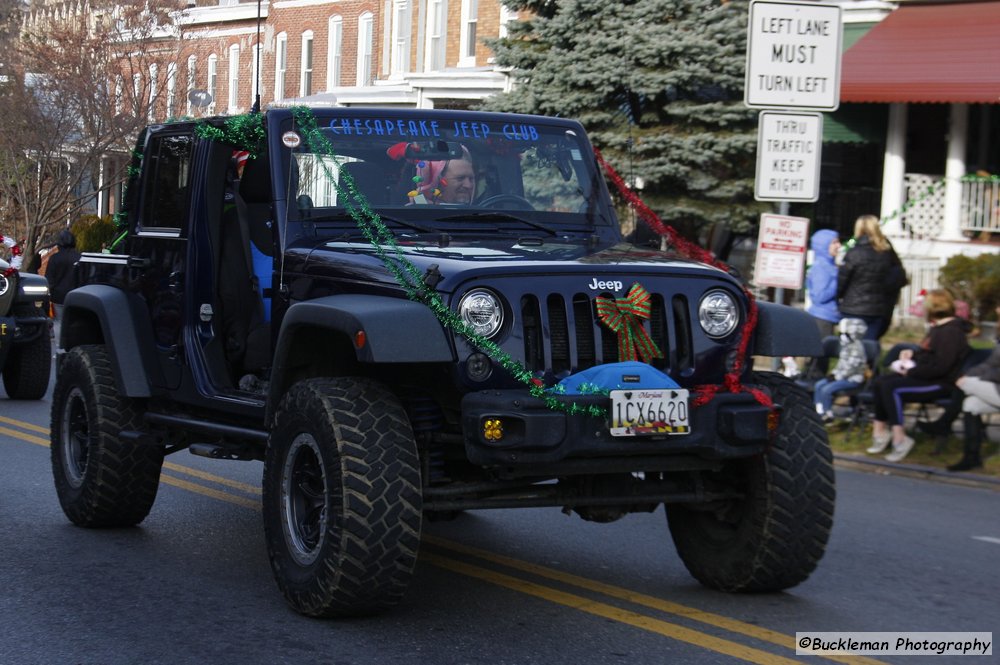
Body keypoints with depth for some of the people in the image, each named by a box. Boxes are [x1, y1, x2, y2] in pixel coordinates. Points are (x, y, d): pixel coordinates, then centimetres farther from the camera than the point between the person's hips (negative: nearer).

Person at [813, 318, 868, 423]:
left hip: (853, 378, -10)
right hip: (842, 376, 10)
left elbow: (852, 367, -23)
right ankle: (819, 411, 5)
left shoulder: (857, 346, -17)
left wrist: (837, 376, -20)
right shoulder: (846, 345, 15)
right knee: (818, 385, 3)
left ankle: (828, 415, -8)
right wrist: (834, 373, 5)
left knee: (826, 390, -23)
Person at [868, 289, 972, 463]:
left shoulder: (950, 332, -17)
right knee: (879, 382, -2)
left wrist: (911, 371, -18)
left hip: (941, 383, -11)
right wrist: (912, 353, 11)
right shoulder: (937, 328, 16)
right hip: (924, 376, 11)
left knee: (891, 387, -26)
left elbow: (940, 367, -25)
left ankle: (899, 439, -24)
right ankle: (879, 430, -4)